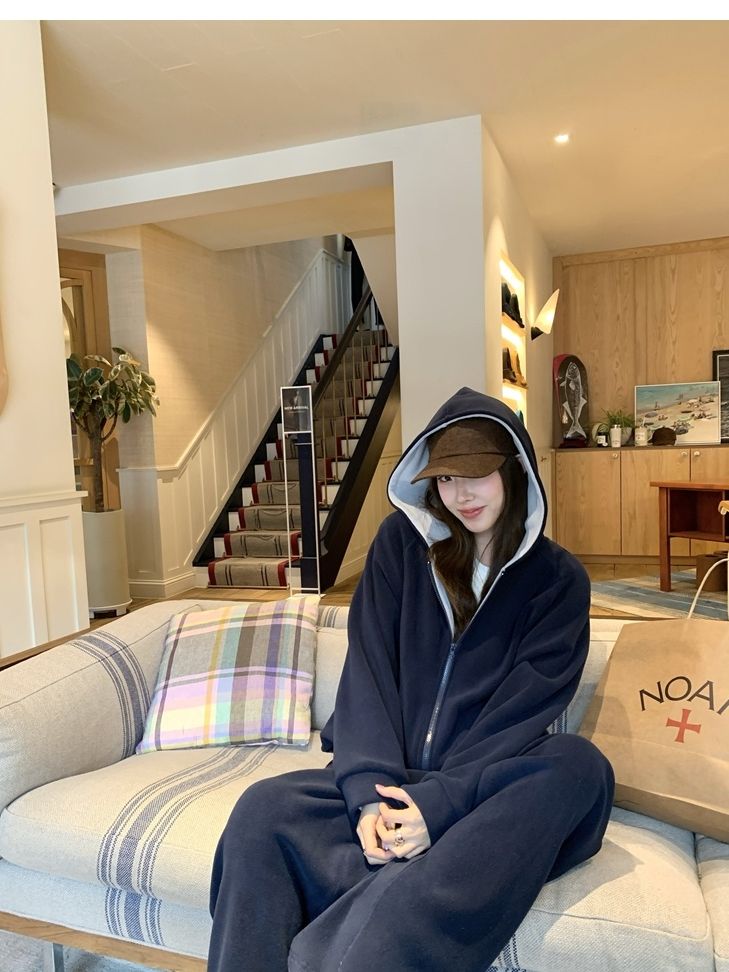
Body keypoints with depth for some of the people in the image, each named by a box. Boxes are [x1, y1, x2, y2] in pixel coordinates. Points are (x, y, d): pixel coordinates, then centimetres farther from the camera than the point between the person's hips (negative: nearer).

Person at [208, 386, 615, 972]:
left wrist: (441, 802, -22)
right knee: (263, 809, -26)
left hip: (488, 783, 1)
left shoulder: (557, 579, -1)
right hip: (391, 777, 0)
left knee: (580, 765, -33)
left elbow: (524, 710, -9)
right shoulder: (403, 541, 2)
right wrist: (370, 792, -18)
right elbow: (368, 671, -5)